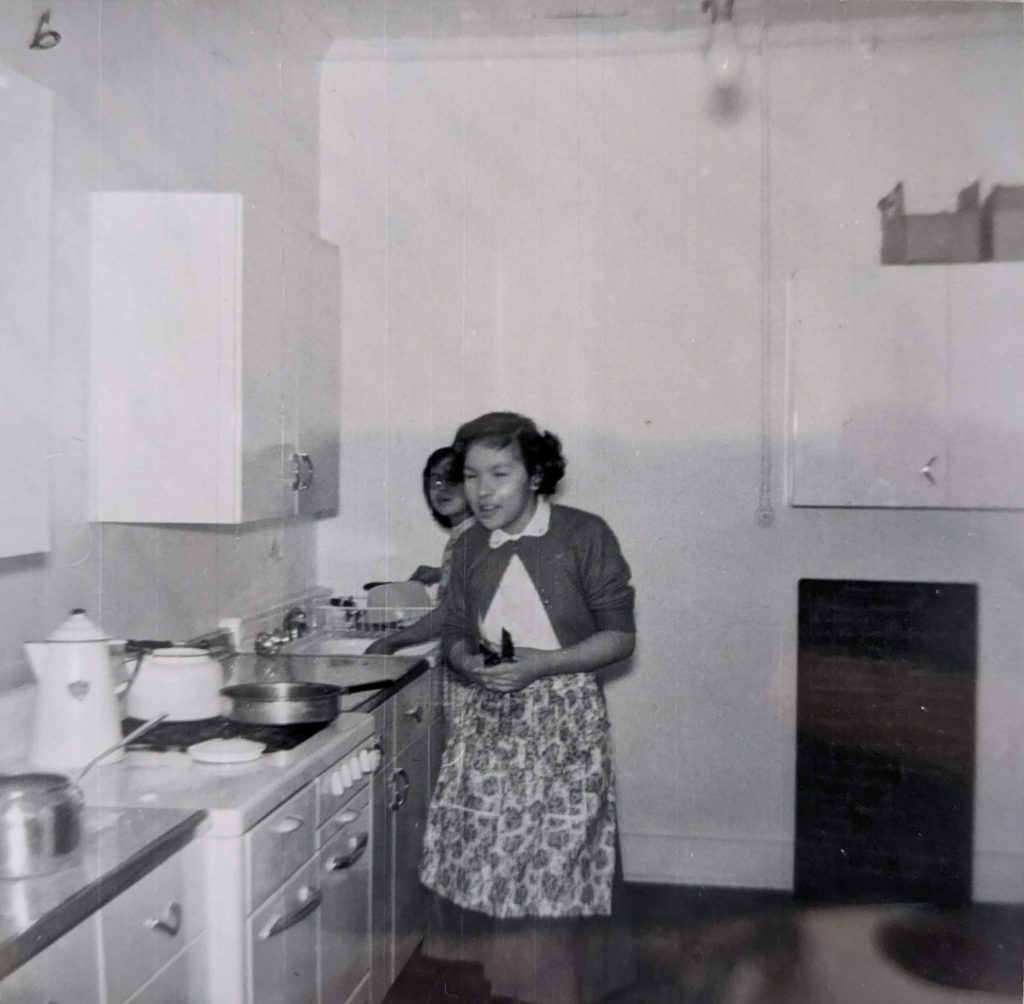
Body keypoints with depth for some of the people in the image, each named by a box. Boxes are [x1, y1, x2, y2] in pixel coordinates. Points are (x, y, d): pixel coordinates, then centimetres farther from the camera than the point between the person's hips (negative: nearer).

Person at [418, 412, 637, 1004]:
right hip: (488, 720, 4)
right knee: (483, 856, 1)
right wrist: (469, 662, -7)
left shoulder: (585, 535, -8)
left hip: (566, 718, -4)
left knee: (559, 863, -5)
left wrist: (542, 663, -17)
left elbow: (621, 635, -6)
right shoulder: (471, 548, 7)